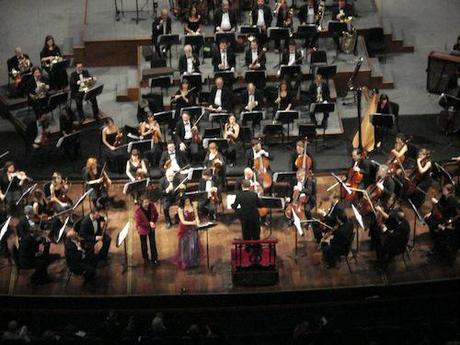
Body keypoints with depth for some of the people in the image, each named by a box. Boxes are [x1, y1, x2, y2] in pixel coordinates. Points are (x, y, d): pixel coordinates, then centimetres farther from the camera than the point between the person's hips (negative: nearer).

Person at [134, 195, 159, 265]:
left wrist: (154, 222, -15)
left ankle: (154, 258, 30)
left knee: (153, 243, 14)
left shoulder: (151, 206, -19)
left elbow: (156, 215, -2)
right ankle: (145, 259, 38)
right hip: (143, 229, -3)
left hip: (151, 228, 3)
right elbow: (139, 223, -23)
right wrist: (149, 223, -28)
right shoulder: (137, 211, -30)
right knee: (144, 244, 17)